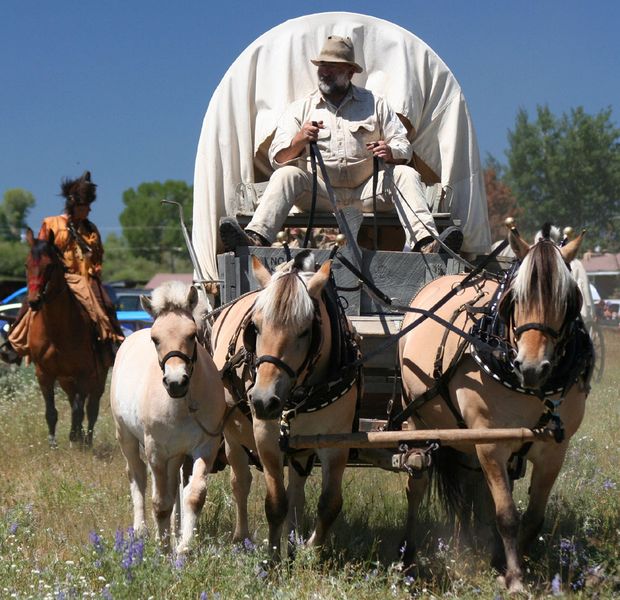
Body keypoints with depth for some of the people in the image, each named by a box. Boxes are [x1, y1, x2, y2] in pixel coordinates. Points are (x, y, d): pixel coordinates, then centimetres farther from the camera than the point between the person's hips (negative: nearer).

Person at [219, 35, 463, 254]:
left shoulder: (375, 104, 15)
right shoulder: (300, 109, 12)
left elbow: (404, 148, 12)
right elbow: (278, 159, 2)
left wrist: (390, 152, -13)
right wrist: (300, 140, -19)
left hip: (366, 191, 1)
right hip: (319, 191, -1)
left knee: (406, 175, -22)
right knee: (286, 175, -27)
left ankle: (426, 242, -41)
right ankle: (256, 238, -48)